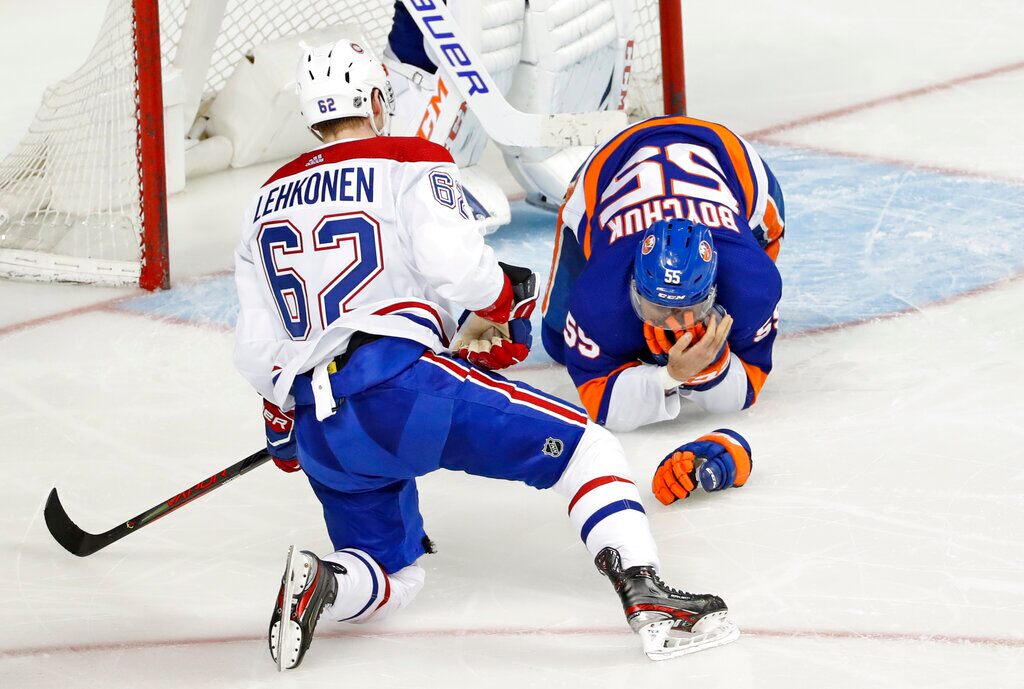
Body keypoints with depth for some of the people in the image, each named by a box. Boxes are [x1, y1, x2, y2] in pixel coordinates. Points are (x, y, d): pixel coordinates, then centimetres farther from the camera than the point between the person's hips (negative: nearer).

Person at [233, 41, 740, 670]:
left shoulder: (267, 201, 22)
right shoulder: (411, 164, 6)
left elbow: (257, 349, 19)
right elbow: (454, 265, -11)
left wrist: (284, 419, 35)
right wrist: (508, 299, 9)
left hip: (321, 436, 6)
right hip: (401, 382, -6)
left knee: (394, 580, 21)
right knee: (583, 447, 2)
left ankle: (320, 582, -12)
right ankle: (646, 595, -17)